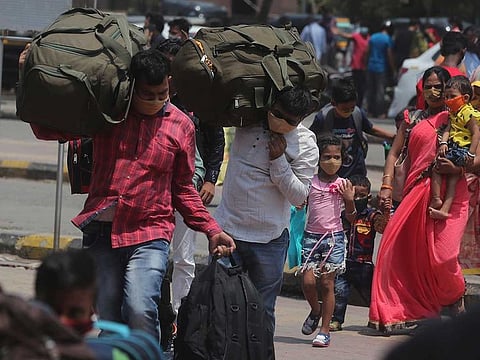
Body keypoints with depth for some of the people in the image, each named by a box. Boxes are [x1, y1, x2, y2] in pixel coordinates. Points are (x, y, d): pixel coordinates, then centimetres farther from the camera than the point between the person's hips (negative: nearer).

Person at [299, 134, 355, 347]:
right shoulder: (310, 183, 3)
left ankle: (324, 330, 3)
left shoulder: (343, 185, 1)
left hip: (334, 237, -1)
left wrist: (349, 200, -13)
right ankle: (315, 311, 24)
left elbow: (351, 218, 4)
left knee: (327, 283, -3)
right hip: (311, 236, 1)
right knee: (307, 281, -8)